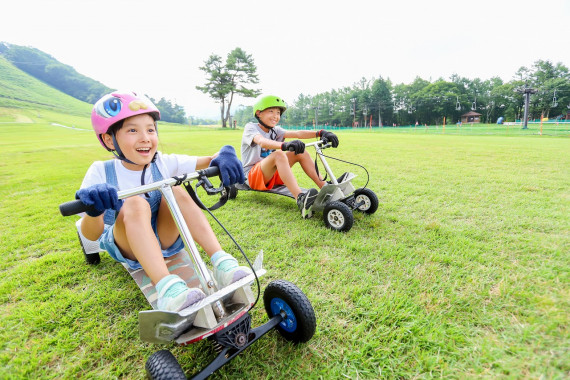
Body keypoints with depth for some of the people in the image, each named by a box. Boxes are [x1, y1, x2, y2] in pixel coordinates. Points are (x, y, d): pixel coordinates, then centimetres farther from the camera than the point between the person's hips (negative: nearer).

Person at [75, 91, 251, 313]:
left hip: (166, 239, 2)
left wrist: (225, 154, -40)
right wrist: (93, 210, -43)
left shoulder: (164, 163, -8)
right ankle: (167, 286, -46)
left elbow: (208, 161, -15)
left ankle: (221, 263, -32)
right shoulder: (102, 171, -12)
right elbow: (91, 235, -20)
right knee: (135, 204, -31)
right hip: (126, 247, -1)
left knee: (176, 191, -24)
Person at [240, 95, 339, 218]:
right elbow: (262, 142, -31)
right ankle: (301, 199, -51)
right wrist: (285, 145, -50)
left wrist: (320, 133, -23)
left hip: (274, 174, 6)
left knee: (301, 152, -9)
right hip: (253, 176, -6)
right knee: (278, 154, -34)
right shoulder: (250, 127, -7)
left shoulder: (275, 130, 11)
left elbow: (297, 134, -7)